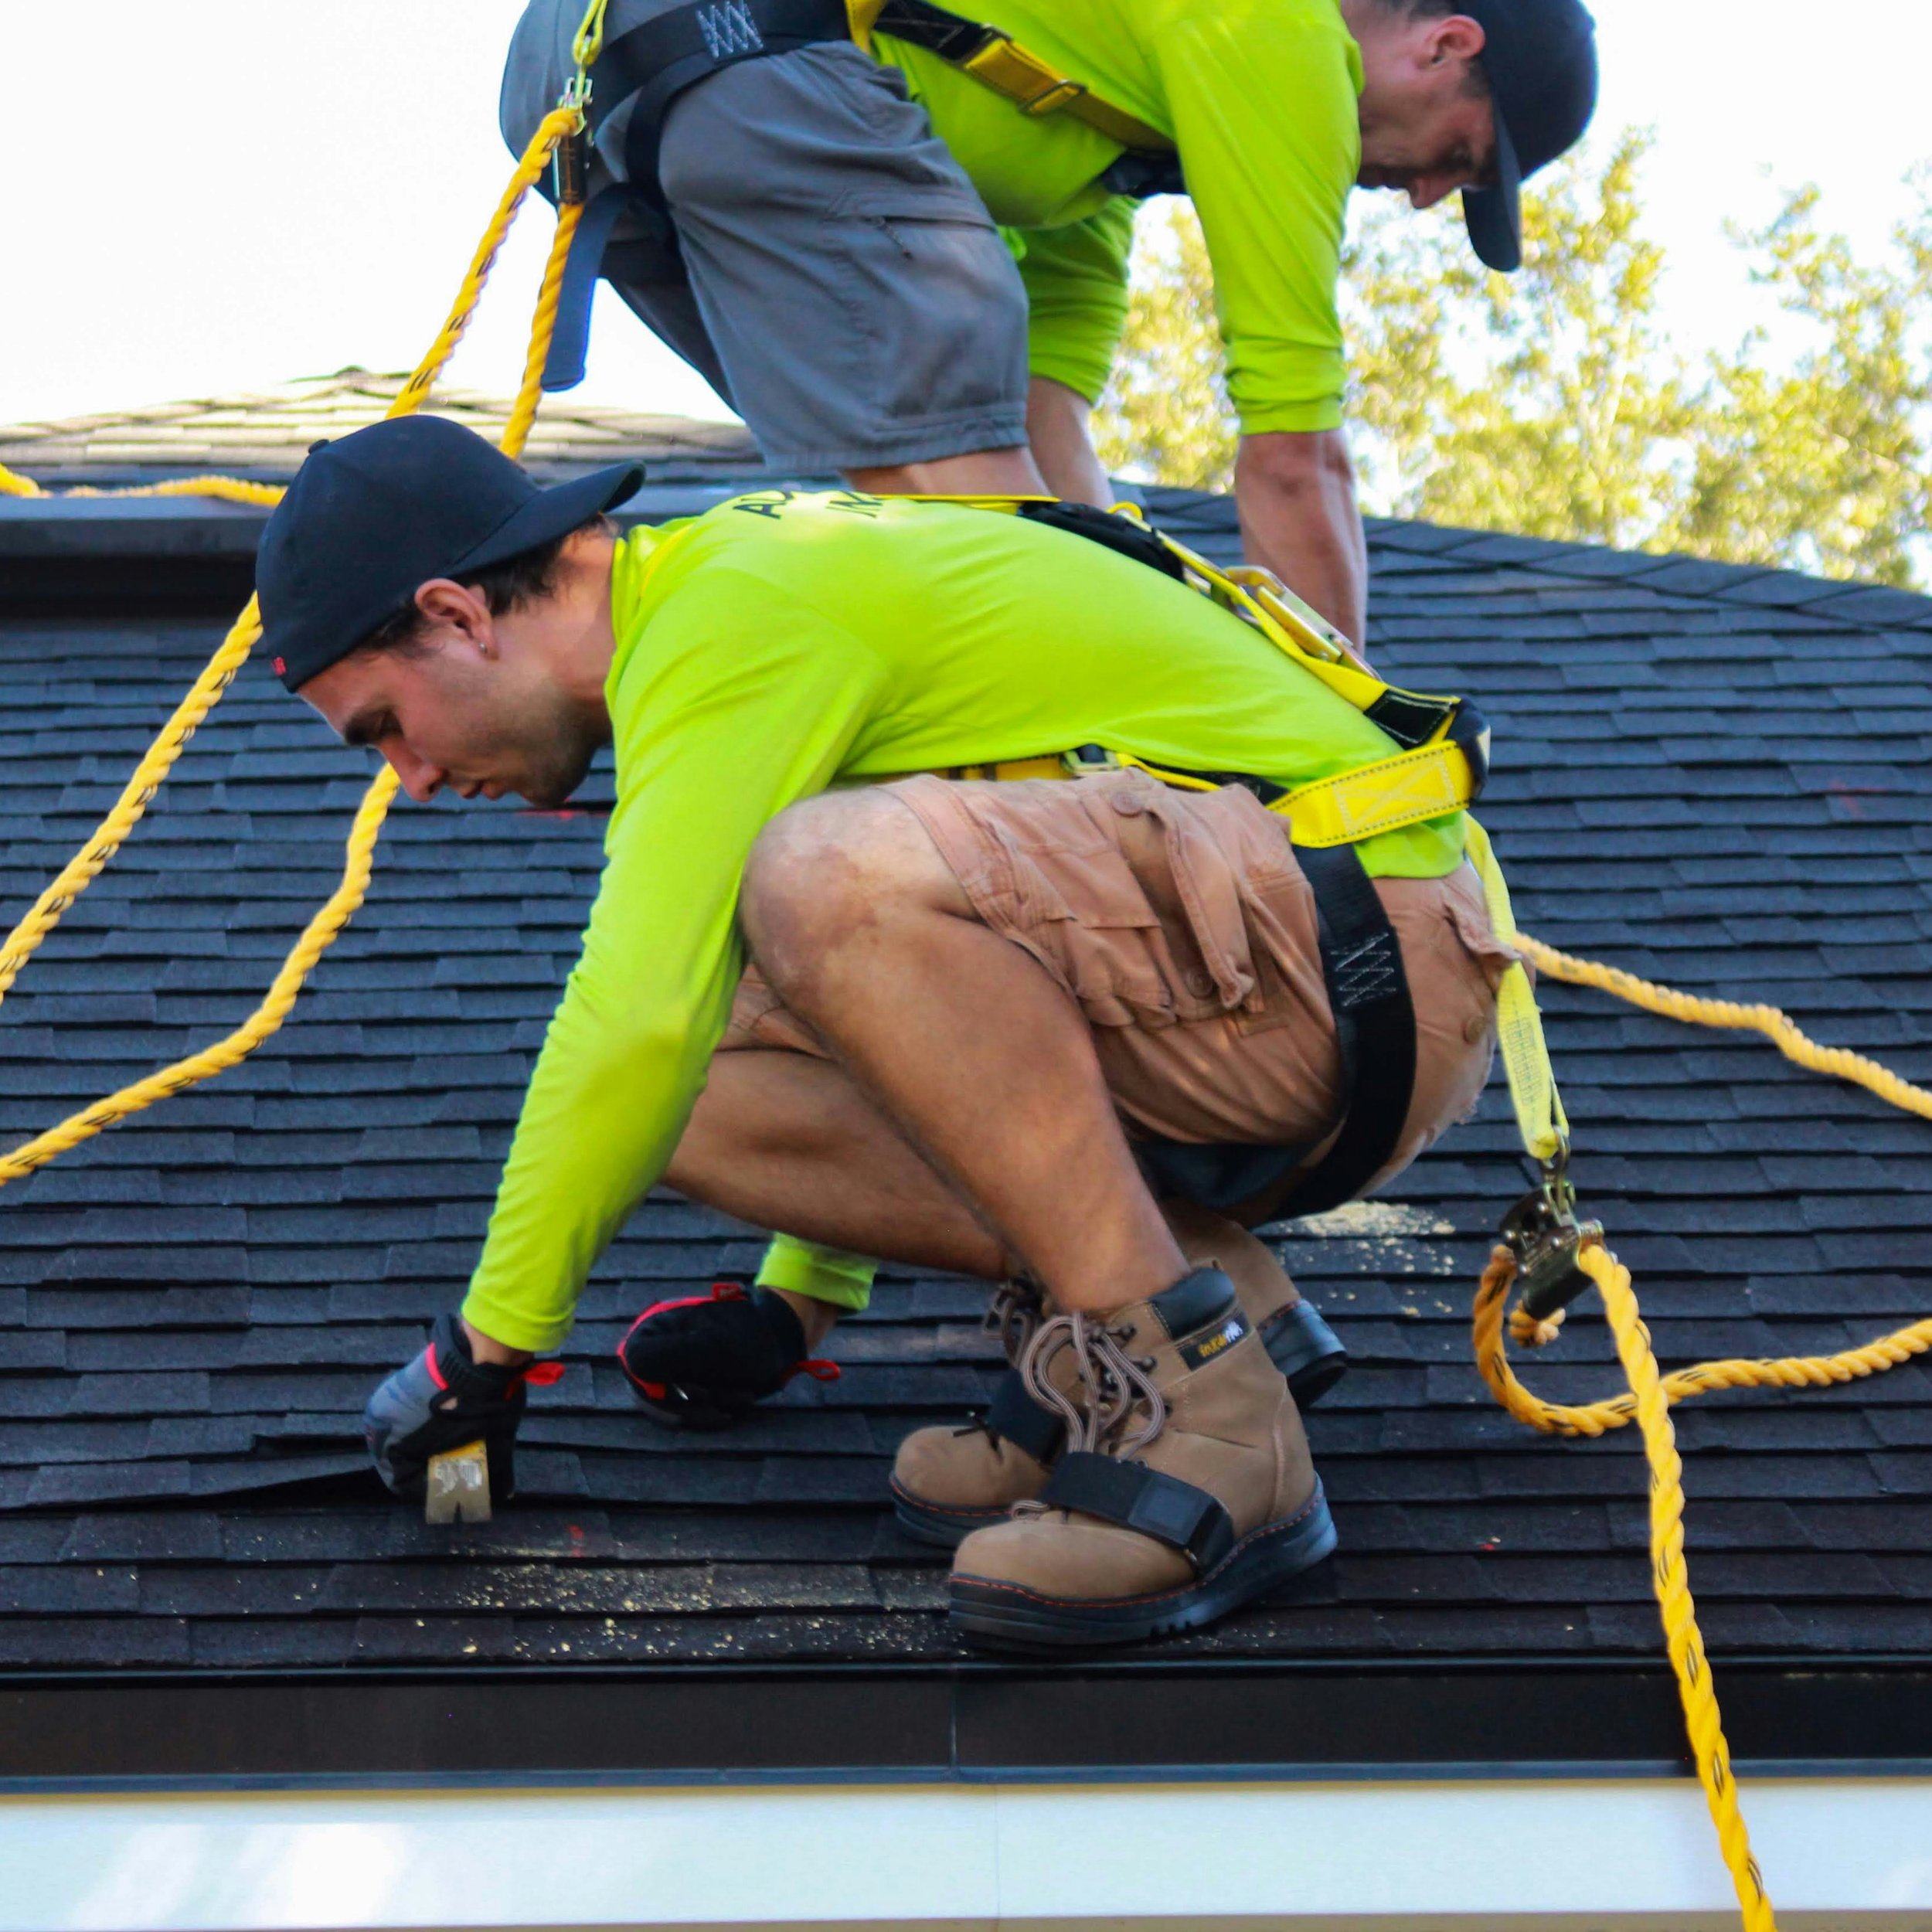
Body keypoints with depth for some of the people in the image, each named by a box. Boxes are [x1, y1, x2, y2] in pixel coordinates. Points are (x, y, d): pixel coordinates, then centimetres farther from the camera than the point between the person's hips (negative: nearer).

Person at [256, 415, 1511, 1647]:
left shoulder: (735, 613, -14)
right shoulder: (728, 580, 18)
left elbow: (641, 1016, -22)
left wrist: (487, 1346, -11)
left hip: (1365, 954, -9)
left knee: (836, 876, -32)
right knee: (696, 1094, -3)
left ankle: (1200, 1417, -24)